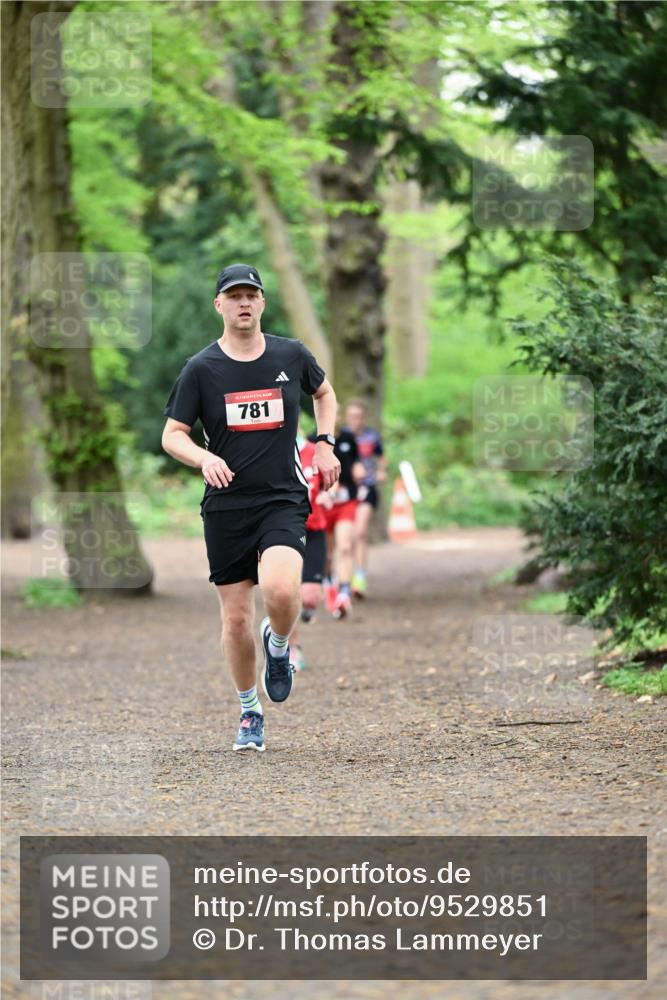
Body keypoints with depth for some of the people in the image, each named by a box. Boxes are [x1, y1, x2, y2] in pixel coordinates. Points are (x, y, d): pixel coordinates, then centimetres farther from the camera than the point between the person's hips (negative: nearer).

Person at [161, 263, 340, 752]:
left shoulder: (291, 355, 3)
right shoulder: (201, 369, -2)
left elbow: (324, 392, 24)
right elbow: (172, 436, -1)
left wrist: (325, 445, 11)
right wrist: (204, 458, -21)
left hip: (284, 498, -1)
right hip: (226, 506, 1)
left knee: (281, 589, -26)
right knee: (236, 617, 2)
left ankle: (279, 646, 9)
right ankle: (250, 712, 23)